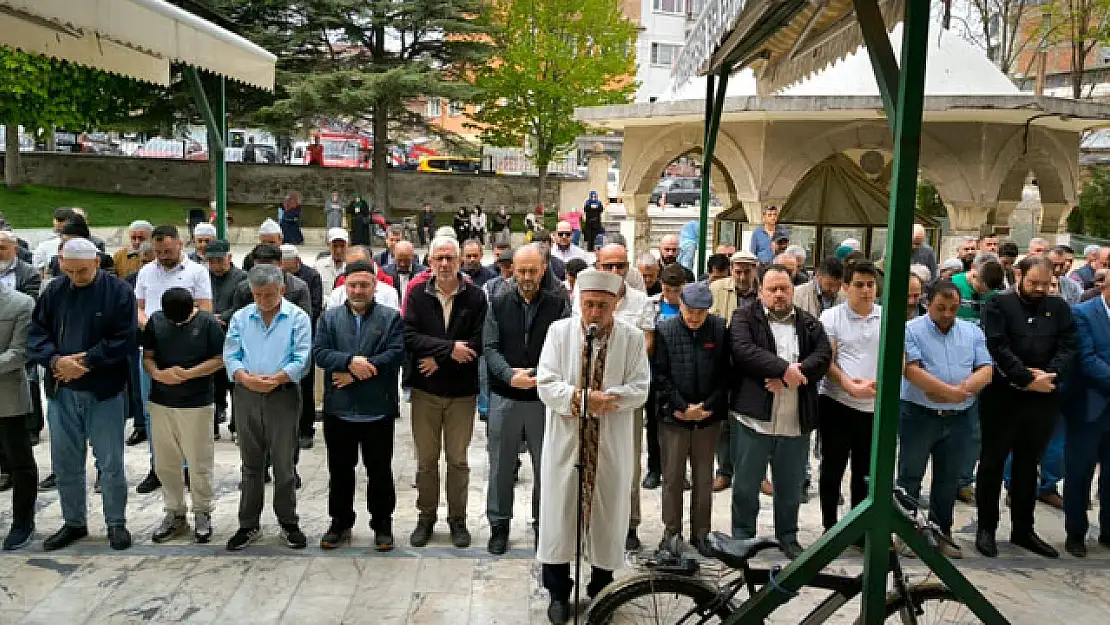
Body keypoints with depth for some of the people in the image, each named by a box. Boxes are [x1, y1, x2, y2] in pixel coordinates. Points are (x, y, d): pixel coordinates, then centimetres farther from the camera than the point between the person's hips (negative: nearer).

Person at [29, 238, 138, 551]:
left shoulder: (118, 292, -7)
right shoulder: (54, 291, 4)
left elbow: (124, 340, -13)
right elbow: (36, 334, 2)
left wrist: (85, 363, -17)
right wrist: (56, 361, -16)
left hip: (104, 392, -4)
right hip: (61, 392, 4)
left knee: (111, 463, 5)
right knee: (65, 462, 13)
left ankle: (116, 523, 19)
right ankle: (73, 523, 29)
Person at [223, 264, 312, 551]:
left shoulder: (298, 318, -2)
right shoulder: (240, 318, 8)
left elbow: (301, 359, -9)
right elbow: (230, 357, 1)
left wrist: (276, 379, -22)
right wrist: (246, 378, -18)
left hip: (283, 397, -3)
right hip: (246, 397, 3)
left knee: (284, 465, 5)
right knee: (251, 465, 12)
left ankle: (288, 524, 19)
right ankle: (249, 525, 23)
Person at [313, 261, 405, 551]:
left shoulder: (391, 318, 0)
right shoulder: (329, 318, 7)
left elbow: (396, 353, -13)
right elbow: (319, 352, -5)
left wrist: (355, 374, -17)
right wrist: (350, 361, -23)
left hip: (379, 410, -2)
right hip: (338, 410, 2)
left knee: (380, 472, 9)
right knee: (340, 471, 15)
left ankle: (382, 526, 24)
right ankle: (340, 524, 30)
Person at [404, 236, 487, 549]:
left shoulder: (476, 296, -4)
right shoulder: (418, 294, 0)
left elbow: (477, 344, -12)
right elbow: (409, 336, -11)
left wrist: (439, 359, -15)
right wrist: (449, 348, -20)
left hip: (462, 392, -1)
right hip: (425, 390, 1)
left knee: (458, 460, 10)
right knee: (426, 459, 11)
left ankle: (457, 519, 25)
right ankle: (426, 517, 27)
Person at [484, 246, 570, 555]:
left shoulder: (558, 305, -1)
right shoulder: (498, 304, 3)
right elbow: (490, 347, -4)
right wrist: (510, 375, -20)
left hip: (545, 398, -1)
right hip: (504, 397, 1)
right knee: (501, 465, 11)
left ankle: (543, 521, 28)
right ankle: (499, 524, 27)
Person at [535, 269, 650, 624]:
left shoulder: (633, 338, -2)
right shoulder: (559, 331, -3)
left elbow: (639, 391, -8)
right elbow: (546, 386, -8)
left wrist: (590, 397, -20)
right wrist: (584, 397, -24)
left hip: (612, 443, 1)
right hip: (566, 439, 0)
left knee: (608, 516, 10)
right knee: (559, 514, 6)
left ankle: (601, 590, 30)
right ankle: (559, 593, 23)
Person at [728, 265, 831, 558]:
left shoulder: (810, 323, 11)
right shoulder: (744, 317, 0)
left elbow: (823, 356, -4)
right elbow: (744, 350, -16)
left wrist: (789, 376, -18)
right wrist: (785, 369, -20)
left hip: (797, 421, 3)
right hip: (753, 417, -3)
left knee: (791, 487, 16)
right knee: (745, 485, 9)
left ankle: (788, 537, 33)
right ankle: (742, 537, 25)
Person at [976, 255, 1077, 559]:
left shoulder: (1059, 308, 9)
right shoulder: (998, 305, -5)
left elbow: (1068, 348, 0)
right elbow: (998, 349, -14)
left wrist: (1049, 374, -17)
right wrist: (1028, 379, -19)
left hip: (1042, 400, 4)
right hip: (1002, 397, -4)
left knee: (1028, 465, 14)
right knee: (993, 463, 5)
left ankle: (1023, 529, 26)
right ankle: (986, 528, 16)